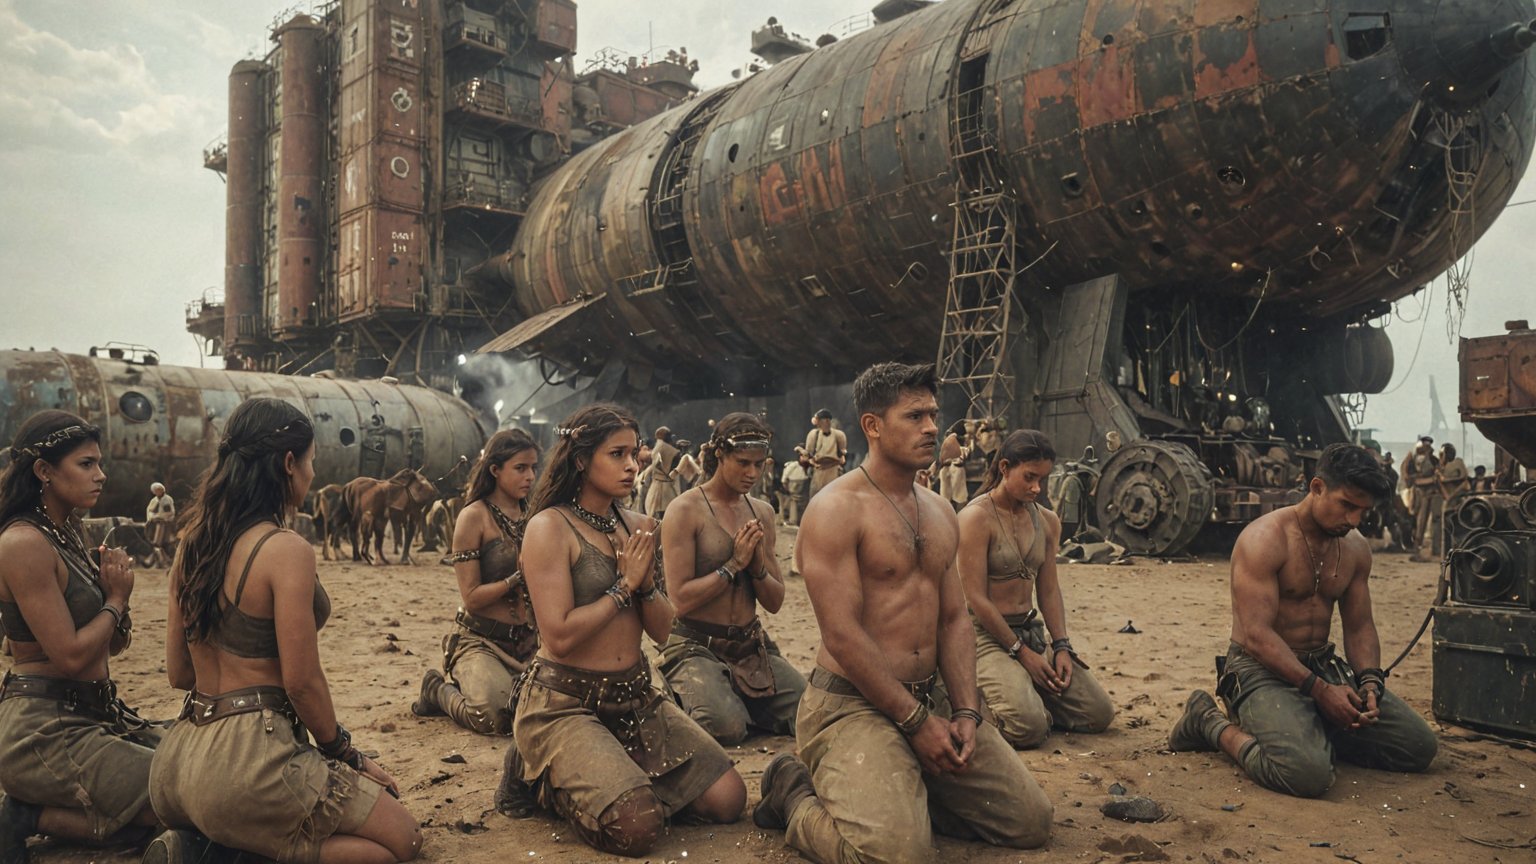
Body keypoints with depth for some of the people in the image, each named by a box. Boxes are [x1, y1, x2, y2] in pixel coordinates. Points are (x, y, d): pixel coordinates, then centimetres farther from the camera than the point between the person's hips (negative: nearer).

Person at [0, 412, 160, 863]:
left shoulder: (66, 535, 13)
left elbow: (114, 644, 15)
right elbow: (70, 655, -21)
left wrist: (117, 592, -3)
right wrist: (116, 599, -5)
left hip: (91, 715, 10)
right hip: (45, 730, -9)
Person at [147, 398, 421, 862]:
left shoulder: (194, 543, 8)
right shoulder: (287, 549, -16)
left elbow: (178, 673, 13)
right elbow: (302, 682, -14)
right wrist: (346, 753, 1)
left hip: (179, 761, 9)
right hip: (247, 759, -9)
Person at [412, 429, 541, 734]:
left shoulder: (531, 516, 8)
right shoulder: (474, 517, -9)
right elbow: (472, 598, -13)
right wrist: (520, 577, -22)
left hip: (527, 640, 6)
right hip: (480, 640, -6)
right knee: (498, 715, -30)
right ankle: (439, 689, 6)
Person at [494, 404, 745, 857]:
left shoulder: (635, 527, 8)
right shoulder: (550, 527, -12)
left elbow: (661, 629, 8)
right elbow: (560, 636, -20)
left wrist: (647, 582, -11)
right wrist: (624, 585, -13)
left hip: (636, 697, 7)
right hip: (563, 703, -7)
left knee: (728, 798, -3)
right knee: (637, 826, -24)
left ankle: (612, 772, 15)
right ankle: (542, 777, 4)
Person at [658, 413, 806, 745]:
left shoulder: (762, 512, 10)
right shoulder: (686, 510, -9)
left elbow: (775, 602, 10)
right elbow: (681, 599, -16)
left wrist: (758, 565, -9)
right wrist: (734, 565, -16)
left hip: (752, 644, 6)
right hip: (696, 646, -6)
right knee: (727, 727, -28)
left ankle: (742, 702, 16)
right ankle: (687, 701, 7)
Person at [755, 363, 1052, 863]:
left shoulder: (940, 512, 12)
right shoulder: (836, 509, -14)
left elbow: (955, 620, 12)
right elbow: (843, 637, -19)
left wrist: (966, 713, -2)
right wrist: (916, 721, -16)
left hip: (933, 697, 8)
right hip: (853, 703, -8)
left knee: (1029, 822, 6)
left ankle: (899, 794, 21)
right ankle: (796, 793, 4)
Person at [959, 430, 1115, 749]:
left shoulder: (1047, 522, 10)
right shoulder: (976, 517, -13)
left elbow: (1049, 591, 12)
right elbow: (976, 598, -16)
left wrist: (1061, 646, -1)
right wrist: (1021, 651, -14)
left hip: (1032, 631, 8)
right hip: (986, 635, -8)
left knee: (1099, 714, 0)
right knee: (1029, 728, -26)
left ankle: (1021, 695, 17)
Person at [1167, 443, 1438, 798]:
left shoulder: (1355, 549, 7)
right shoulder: (1265, 539, -17)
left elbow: (1359, 627, 12)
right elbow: (1257, 635, -23)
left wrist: (1370, 681, -7)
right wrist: (1319, 689, -27)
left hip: (1324, 665, 8)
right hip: (1263, 671, -8)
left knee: (1418, 746, 0)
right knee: (1309, 773, -31)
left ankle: (1312, 733, 15)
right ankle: (1213, 724, -6)